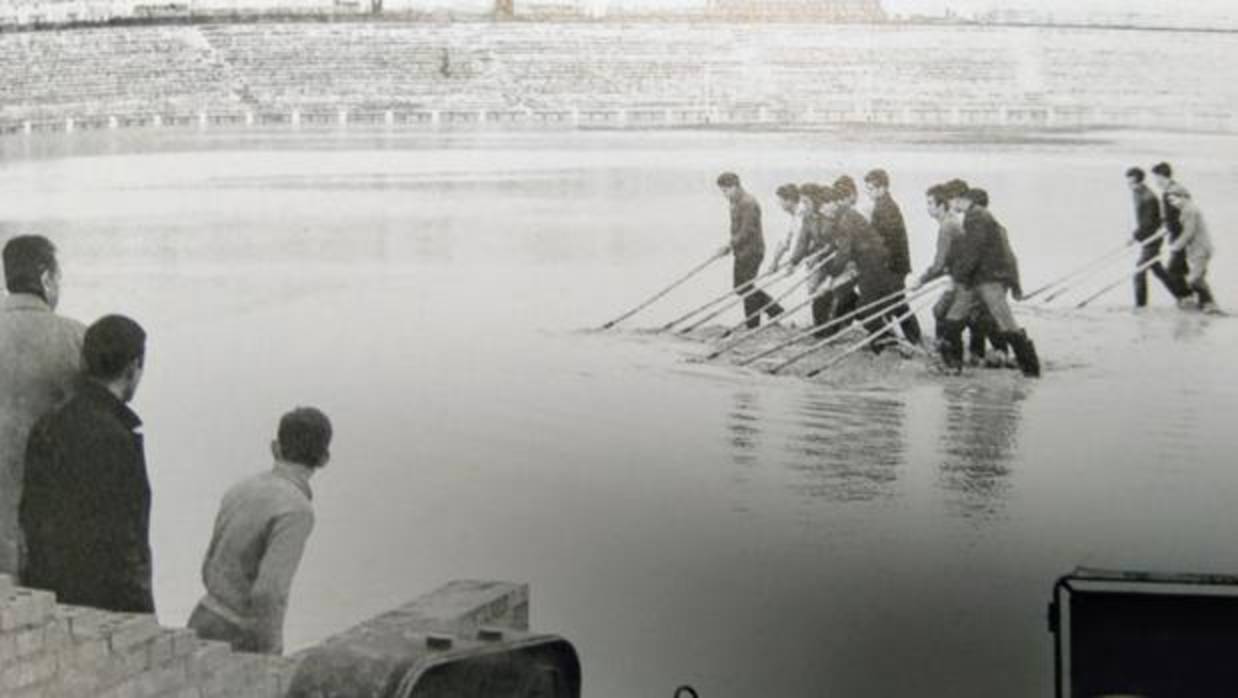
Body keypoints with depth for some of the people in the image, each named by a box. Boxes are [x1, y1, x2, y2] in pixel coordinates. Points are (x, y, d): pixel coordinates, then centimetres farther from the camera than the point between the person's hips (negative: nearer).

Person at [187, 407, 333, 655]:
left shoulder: (241, 490, 6)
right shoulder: (296, 511, -22)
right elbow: (266, 593, -30)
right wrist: (270, 659, -17)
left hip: (209, 627, 8)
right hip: (238, 648, -8)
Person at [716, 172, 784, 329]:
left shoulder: (748, 204, -19)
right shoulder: (735, 203, 13)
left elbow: (747, 232, -23)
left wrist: (729, 245, -20)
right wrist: (730, 246, 7)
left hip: (751, 252, -10)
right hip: (741, 252, 10)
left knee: (746, 289, -3)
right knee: (740, 288, 14)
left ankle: (753, 328, 6)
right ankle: (774, 310, 22)